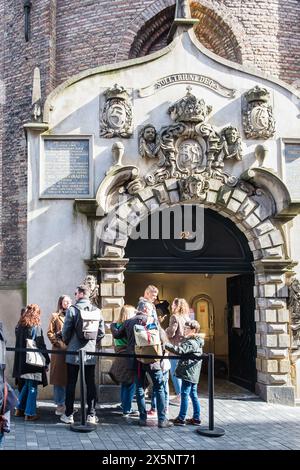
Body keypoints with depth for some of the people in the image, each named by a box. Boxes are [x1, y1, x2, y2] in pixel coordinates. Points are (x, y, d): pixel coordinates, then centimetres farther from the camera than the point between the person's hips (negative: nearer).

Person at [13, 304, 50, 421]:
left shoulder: (20, 326, 5)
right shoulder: (36, 327, -13)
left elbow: (18, 344, 12)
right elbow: (41, 346, -13)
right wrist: (46, 362, -8)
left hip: (21, 362, 6)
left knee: (27, 385, 21)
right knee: (32, 387, 2)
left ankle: (20, 409, 26)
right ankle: (30, 413, 5)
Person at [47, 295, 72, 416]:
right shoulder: (55, 316, 4)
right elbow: (50, 333, 1)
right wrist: (58, 343, -9)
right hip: (59, 350, -3)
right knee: (58, 378, -1)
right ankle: (59, 405, 6)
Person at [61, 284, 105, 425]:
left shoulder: (72, 310, -9)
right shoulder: (97, 311, 0)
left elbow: (66, 331, -8)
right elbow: (101, 332, 1)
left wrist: (67, 342, 12)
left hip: (73, 352, -2)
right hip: (91, 353, 3)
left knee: (71, 383, 6)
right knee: (91, 383, 8)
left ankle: (69, 414, 11)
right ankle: (91, 414, 9)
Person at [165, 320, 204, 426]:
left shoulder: (191, 343, -17)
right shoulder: (195, 342, 16)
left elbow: (179, 350, -28)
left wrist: (166, 345, -27)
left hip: (189, 373, -10)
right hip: (193, 373, 10)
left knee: (184, 394, -4)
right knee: (193, 395, 13)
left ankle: (181, 419, 1)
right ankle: (196, 418, 17)